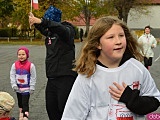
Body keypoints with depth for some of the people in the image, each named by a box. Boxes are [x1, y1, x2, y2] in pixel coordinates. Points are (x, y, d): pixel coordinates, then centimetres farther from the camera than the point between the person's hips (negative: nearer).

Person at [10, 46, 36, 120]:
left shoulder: (30, 65, -14)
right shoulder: (15, 65, -6)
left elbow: (33, 77, -9)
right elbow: (12, 75, -3)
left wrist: (32, 88, -10)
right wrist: (14, 85, -12)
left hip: (26, 88, -4)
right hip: (18, 88, 4)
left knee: (25, 103, -7)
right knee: (20, 103, 18)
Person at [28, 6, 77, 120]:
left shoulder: (67, 30, -9)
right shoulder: (50, 32, 12)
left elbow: (62, 30, -34)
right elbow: (44, 30, 36)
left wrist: (42, 21, -44)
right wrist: (36, 21, 20)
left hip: (66, 77, -8)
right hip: (52, 78, 8)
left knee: (64, 110, -7)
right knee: (51, 108, 12)